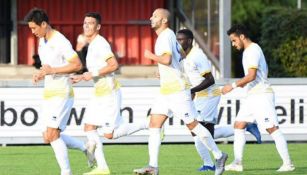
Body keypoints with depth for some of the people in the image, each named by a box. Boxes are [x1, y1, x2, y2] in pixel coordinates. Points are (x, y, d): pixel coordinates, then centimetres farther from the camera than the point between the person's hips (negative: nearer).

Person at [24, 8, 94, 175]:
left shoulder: (61, 42, -15)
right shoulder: (42, 42, 13)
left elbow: (77, 65, -18)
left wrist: (52, 70, -22)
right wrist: (40, 74, 4)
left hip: (62, 94, -9)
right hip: (49, 94, 9)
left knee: (52, 135, -15)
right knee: (48, 137, 6)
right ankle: (86, 147, 20)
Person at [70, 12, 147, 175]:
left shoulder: (100, 44, -16)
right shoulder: (92, 44, 14)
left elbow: (114, 65, -26)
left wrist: (93, 74, -22)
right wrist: (81, 77, 16)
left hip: (109, 93, -10)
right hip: (99, 93, 10)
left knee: (109, 134, -7)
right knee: (89, 127, 2)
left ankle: (146, 125, 5)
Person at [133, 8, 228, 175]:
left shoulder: (166, 36, -15)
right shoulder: (168, 35, 15)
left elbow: (167, 59, -29)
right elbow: (181, 54, 28)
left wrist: (151, 55, -13)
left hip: (177, 90, -10)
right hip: (165, 91, 10)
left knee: (192, 124, -3)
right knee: (154, 124, 0)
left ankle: (219, 156, 9)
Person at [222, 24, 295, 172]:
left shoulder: (253, 50, -13)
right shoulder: (249, 50, 18)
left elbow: (252, 75, -23)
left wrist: (233, 86, -17)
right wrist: (243, 83, 22)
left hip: (261, 95, -11)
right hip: (252, 96, 11)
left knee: (272, 128, -11)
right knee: (238, 125, 7)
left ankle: (287, 164, -11)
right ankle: (237, 163, 6)